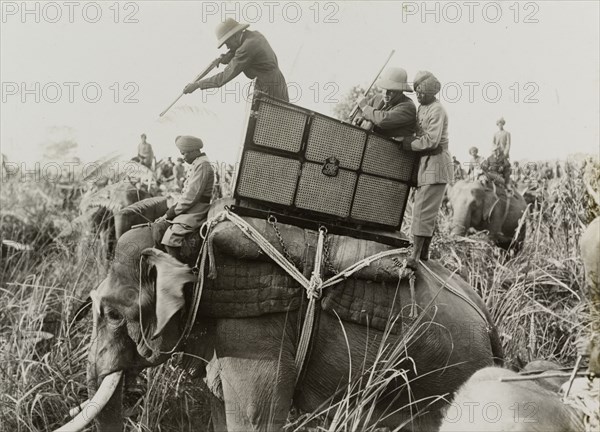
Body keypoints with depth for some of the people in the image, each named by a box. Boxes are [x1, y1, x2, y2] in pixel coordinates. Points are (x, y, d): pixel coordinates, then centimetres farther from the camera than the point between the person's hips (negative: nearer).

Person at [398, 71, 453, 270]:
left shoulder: (437, 111, -15)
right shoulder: (422, 108, 13)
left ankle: (414, 257, -13)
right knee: (425, 210, 13)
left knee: (423, 210, -12)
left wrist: (409, 143, -13)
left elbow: (431, 140, -22)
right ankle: (423, 252, 21)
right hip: (425, 163, 10)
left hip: (436, 163, -10)